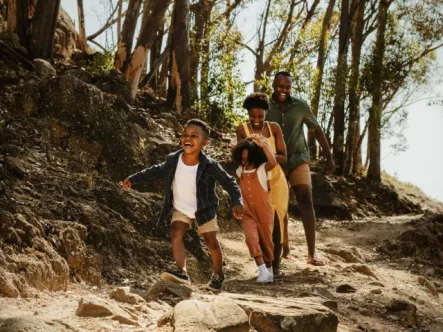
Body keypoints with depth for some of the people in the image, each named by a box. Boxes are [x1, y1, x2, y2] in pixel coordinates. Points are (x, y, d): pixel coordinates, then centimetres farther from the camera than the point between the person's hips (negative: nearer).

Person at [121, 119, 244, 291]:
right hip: (181, 209, 2)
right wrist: (133, 178, 6)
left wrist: (237, 202, -32)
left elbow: (229, 183, -17)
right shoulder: (173, 159, -18)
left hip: (205, 209, -2)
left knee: (211, 241, 2)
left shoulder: (210, 165, -27)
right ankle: (182, 272, -28)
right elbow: (157, 171, 2)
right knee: (175, 232, -21)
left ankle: (218, 275, 27)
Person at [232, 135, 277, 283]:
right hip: (248, 212, 3)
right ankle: (263, 270, -21)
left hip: (264, 211, -2)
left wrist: (263, 145, -41)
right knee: (251, 238, -18)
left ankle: (269, 270, 28)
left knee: (266, 240, 9)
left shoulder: (262, 169, -11)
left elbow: (273, 163, -33)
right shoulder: (240, 171, 3)